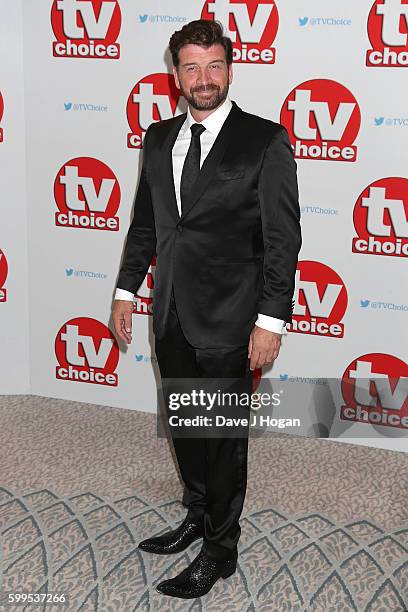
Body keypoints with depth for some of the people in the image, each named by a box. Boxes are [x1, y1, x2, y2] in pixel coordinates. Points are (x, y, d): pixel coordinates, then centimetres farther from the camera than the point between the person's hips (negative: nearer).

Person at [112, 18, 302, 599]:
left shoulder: (265, 141, -10)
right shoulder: (158, 138, 7)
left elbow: (283, 238, -12)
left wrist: (271, 320, -15)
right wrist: (127, 289, 12)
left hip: (227, 321, -6)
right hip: (171, 315, 6)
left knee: (225, 436, 7)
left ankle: (220, 550, 25)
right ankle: (199, 515, 42)